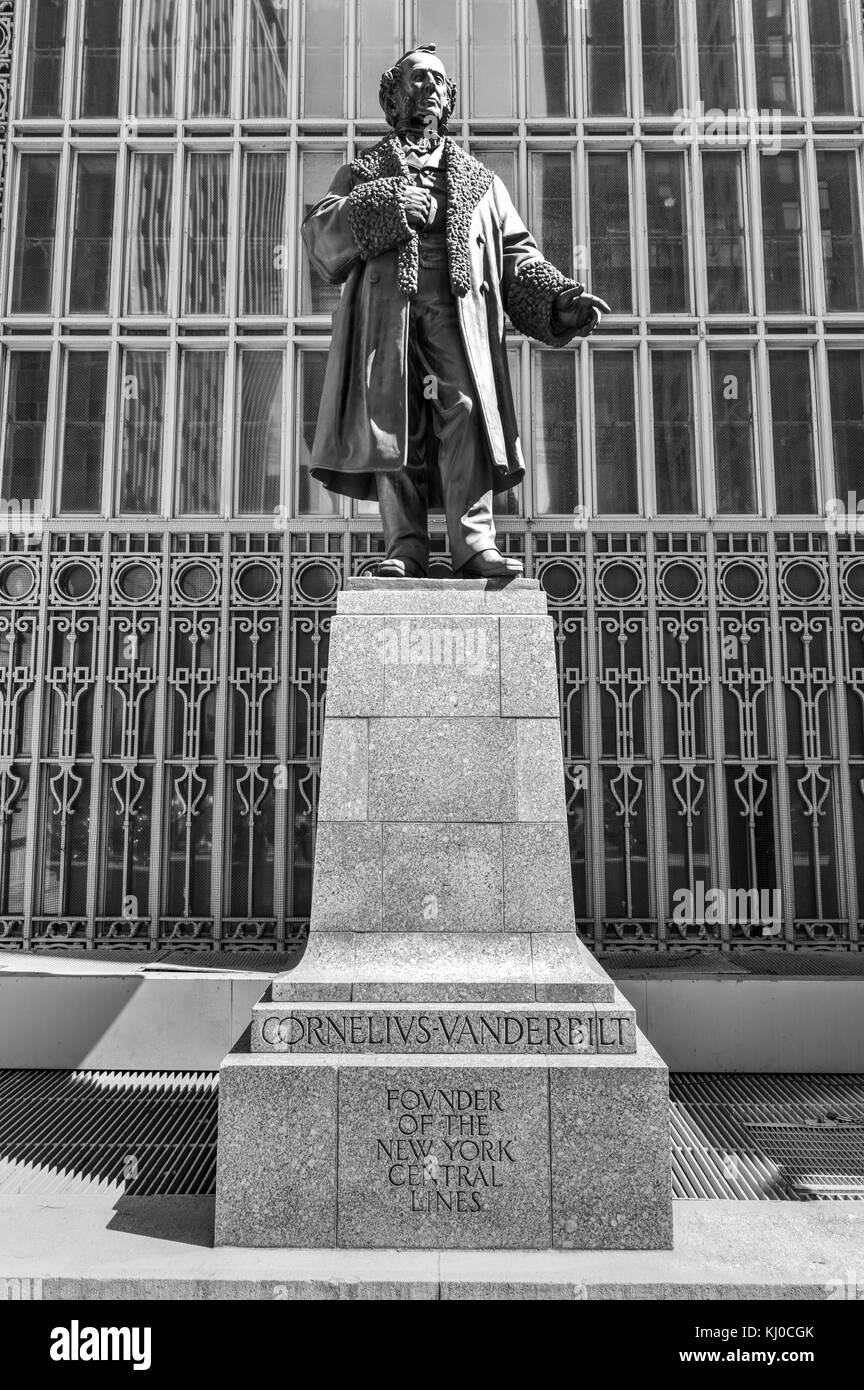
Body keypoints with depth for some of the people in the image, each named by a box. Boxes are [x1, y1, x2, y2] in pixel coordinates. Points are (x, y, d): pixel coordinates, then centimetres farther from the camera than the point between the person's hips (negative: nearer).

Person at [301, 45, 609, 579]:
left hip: (459, 313, 0)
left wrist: (560, 299, 2)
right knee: (393, 421, -12)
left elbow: (516, 252, 20)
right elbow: (319, 233, 10)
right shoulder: (365, 173, 26)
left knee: (465, 411, -19)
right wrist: (385, 205, -6)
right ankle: (405, 549, -15)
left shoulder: (480, 179, 30)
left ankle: (475, 542, -25)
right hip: (386, 312, 0)